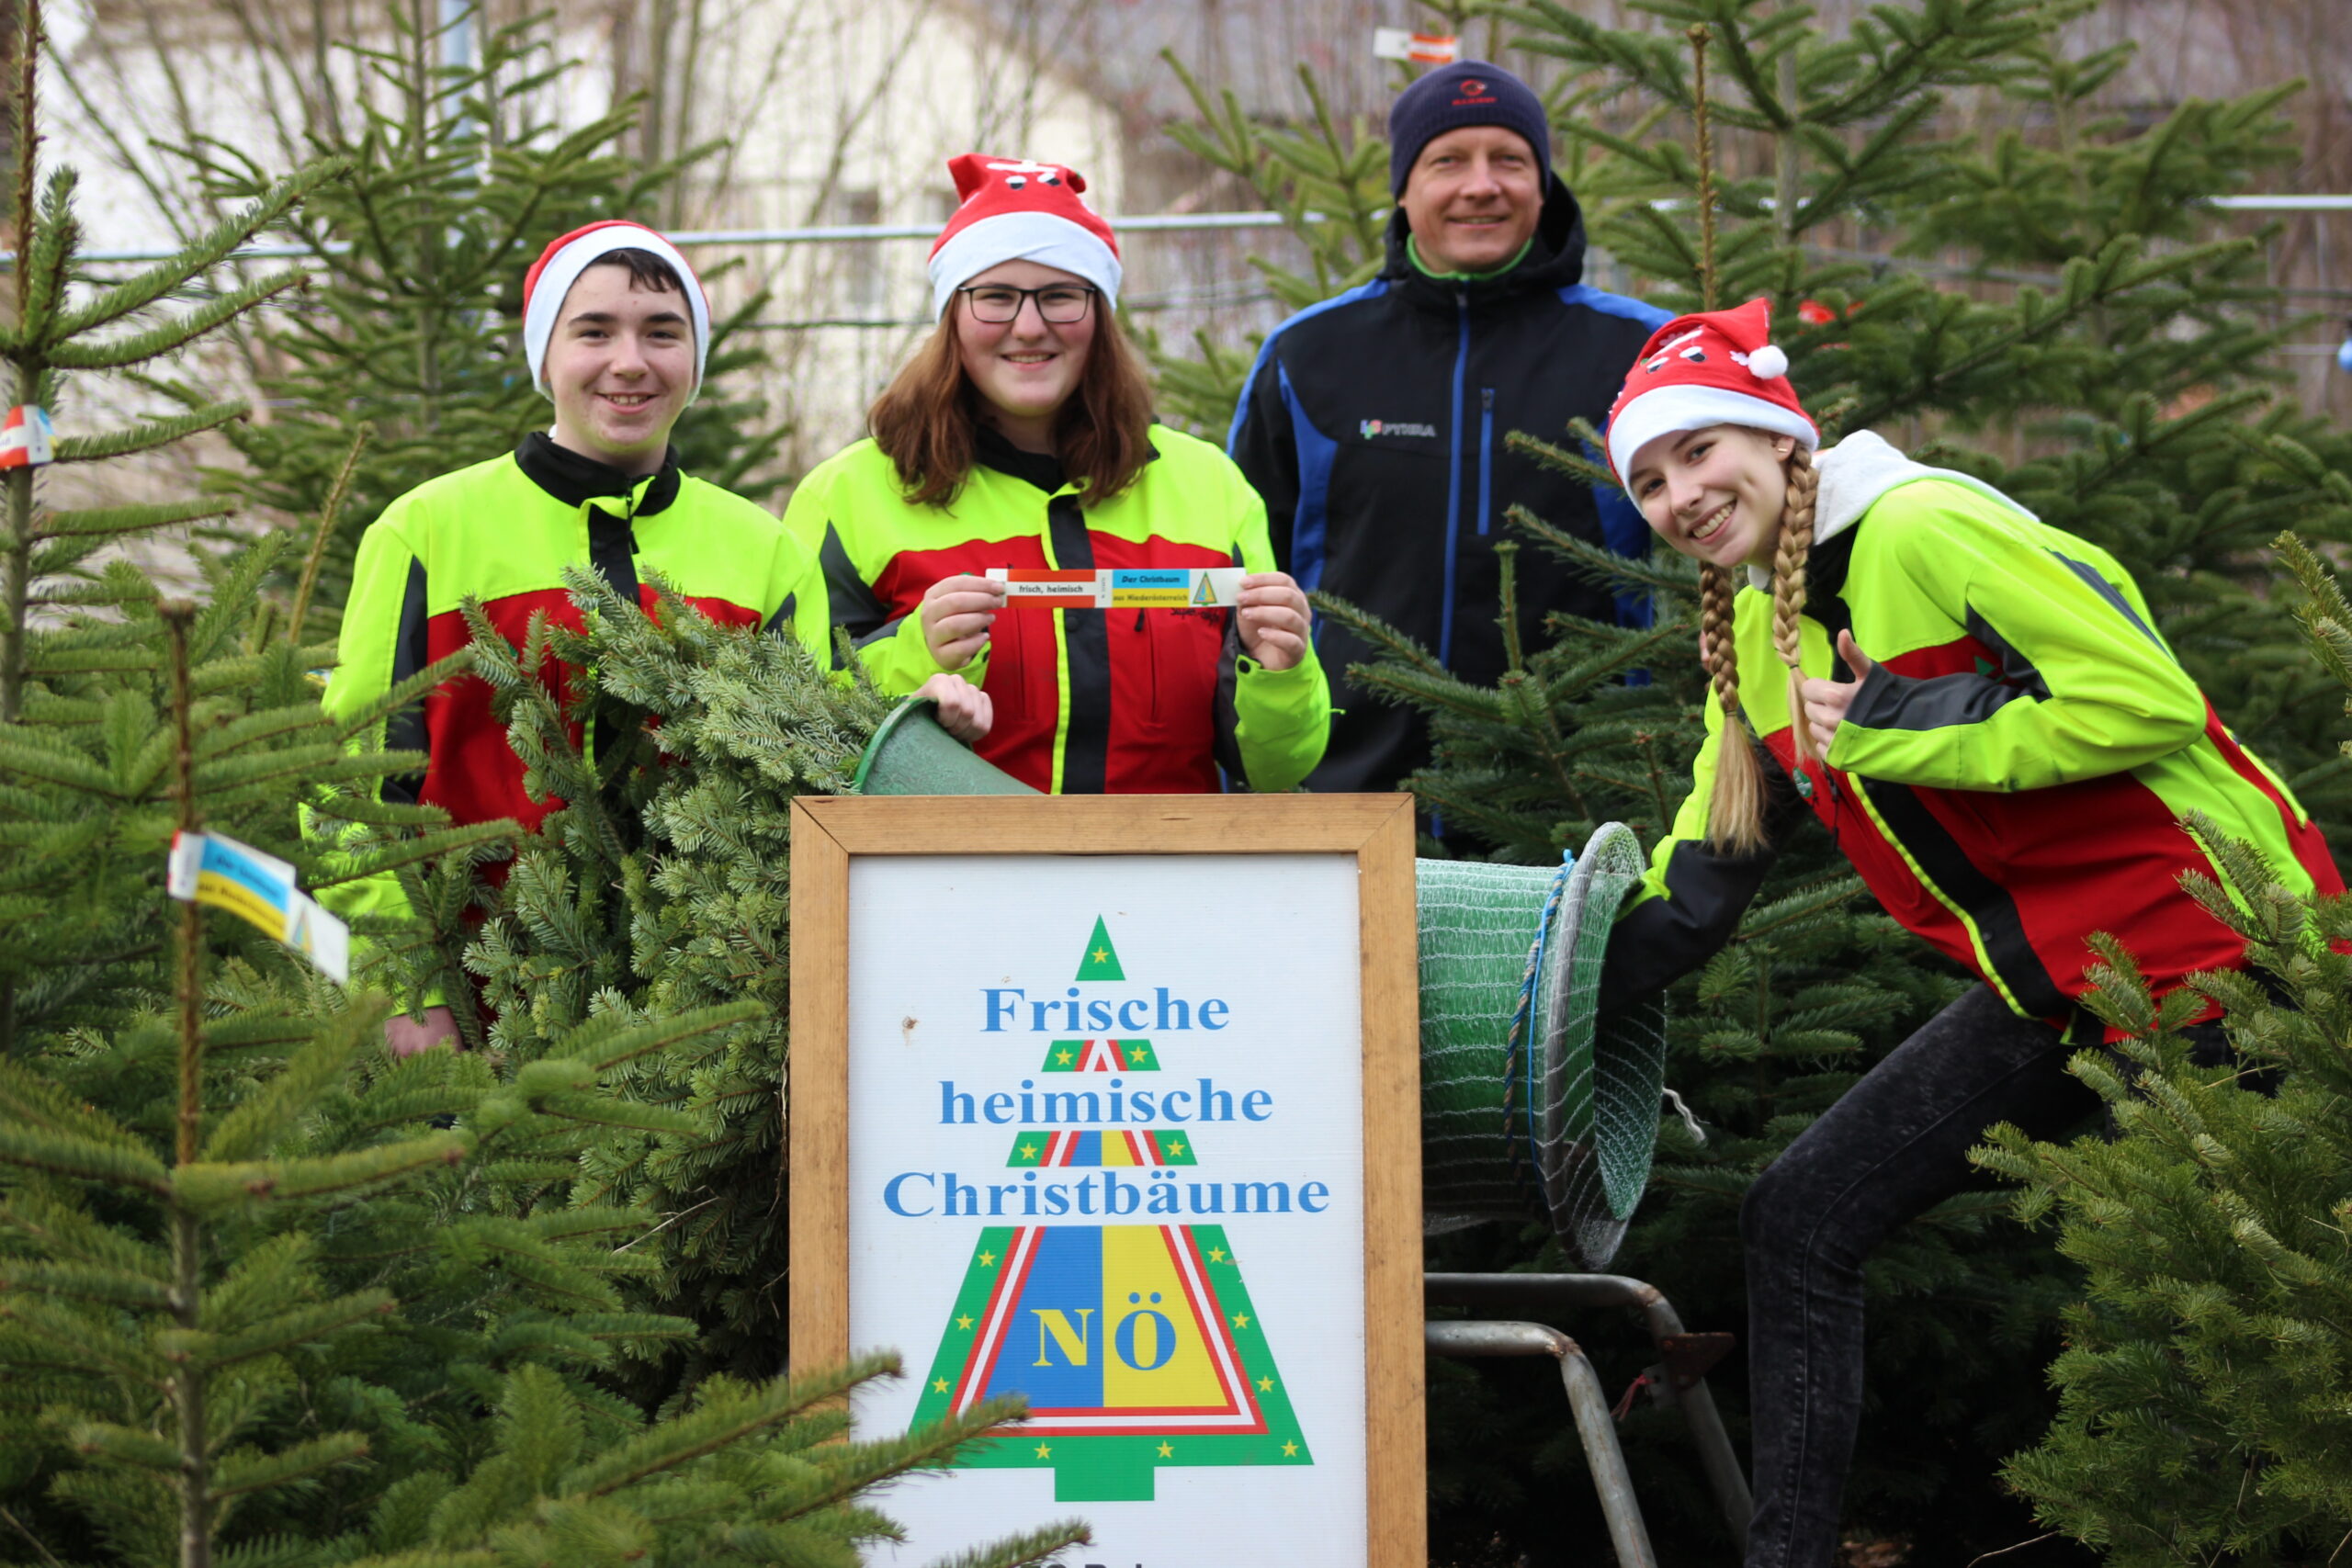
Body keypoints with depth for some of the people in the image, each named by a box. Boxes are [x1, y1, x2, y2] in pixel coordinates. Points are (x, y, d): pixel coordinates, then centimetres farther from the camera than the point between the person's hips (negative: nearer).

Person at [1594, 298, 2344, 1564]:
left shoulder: (1925, 530, -15)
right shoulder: (1753, 638, 12)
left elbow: (2151, 701, -22)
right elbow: (1694, 893, 18)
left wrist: (1899, 734, -18)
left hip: (2213, 953, -9)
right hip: (2048, 995, 9)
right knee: (1802, 1217, 6)